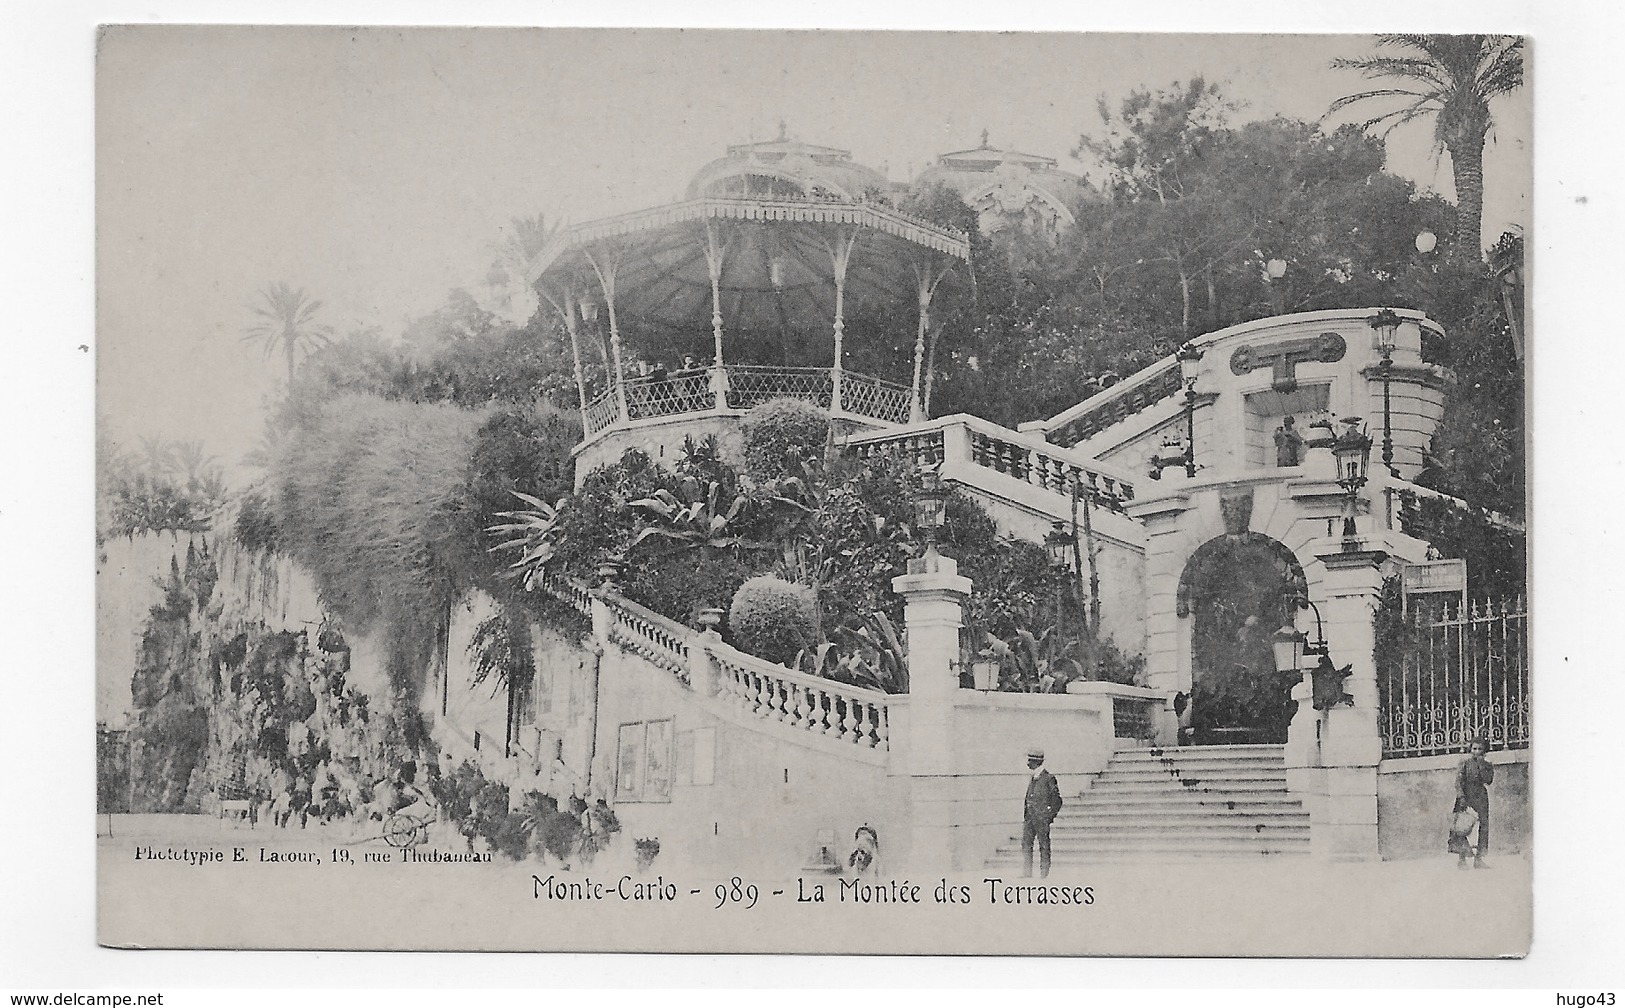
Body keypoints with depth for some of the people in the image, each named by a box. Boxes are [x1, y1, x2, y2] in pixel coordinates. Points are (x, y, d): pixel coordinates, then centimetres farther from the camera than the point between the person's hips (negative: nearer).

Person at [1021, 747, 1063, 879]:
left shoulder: (1049, 778, -7)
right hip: (1029, 817, 7)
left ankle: (1044, 875, 3)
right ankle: (1026, 874, 3)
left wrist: (1049, 816, -9)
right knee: (1026, 844, 1)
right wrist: (1025, 815, 15)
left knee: (1044, 847, -1)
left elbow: (1057, 801, -5)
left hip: (1042, 818, -7)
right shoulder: (1031, 779, 15)